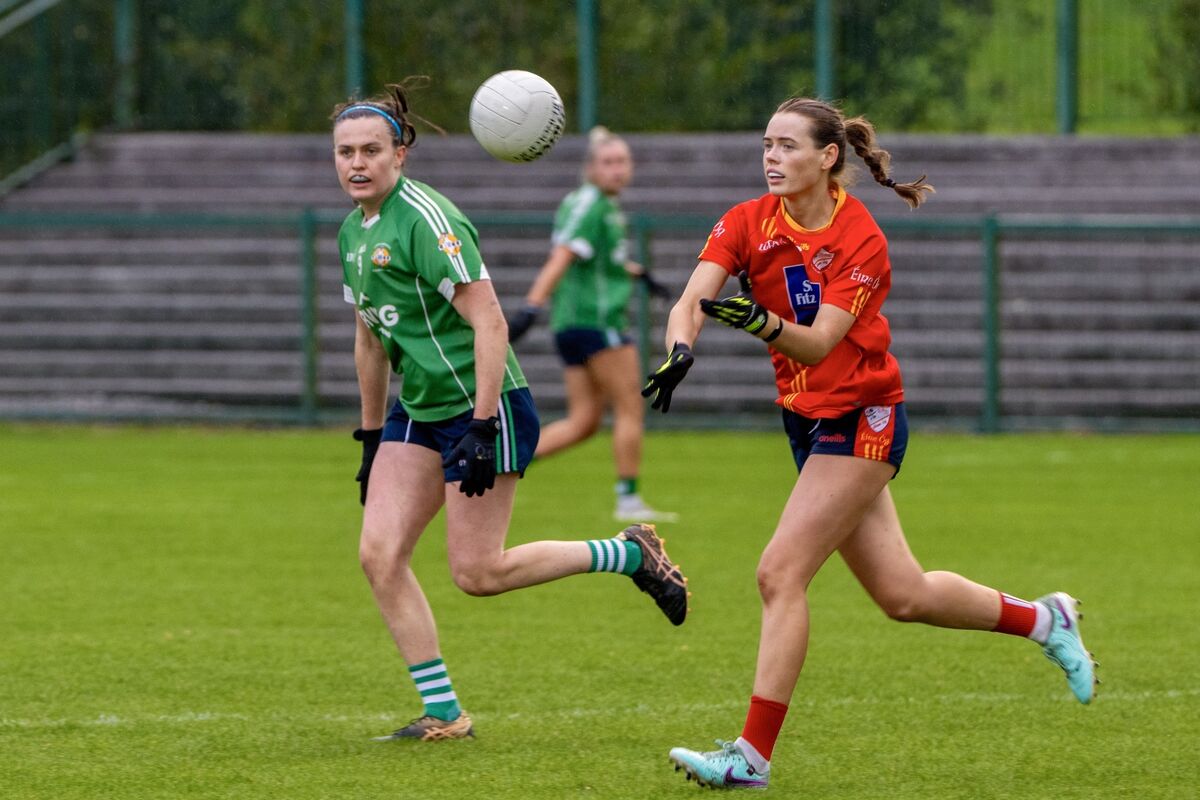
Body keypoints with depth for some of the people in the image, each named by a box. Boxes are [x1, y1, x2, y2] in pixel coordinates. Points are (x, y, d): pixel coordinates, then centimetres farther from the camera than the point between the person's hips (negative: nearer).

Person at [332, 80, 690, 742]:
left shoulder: (425, 218, -18)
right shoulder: (354, 230, 9)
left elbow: (489, 323, -22)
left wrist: (481, 428, -26)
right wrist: (372, 437, 22)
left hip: (480, 407, -8)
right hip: (417, 413, 8)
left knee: (477, 573, -8)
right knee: (379, 554, -4)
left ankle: (632, 555, 10)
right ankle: (443, 714, 3)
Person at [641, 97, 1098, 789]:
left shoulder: (861, 240, -18)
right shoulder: (748, 223, -3)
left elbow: (819, 343, -26)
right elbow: (691, 301, -17)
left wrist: (763, 323, -46)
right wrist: (681, 348, -39)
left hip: (864, 420, -7)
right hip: (810, 420, 7)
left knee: (782, 573, -16)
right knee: (904, 595, 13)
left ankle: (754, 756, -14)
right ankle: (1044, 620, 35)